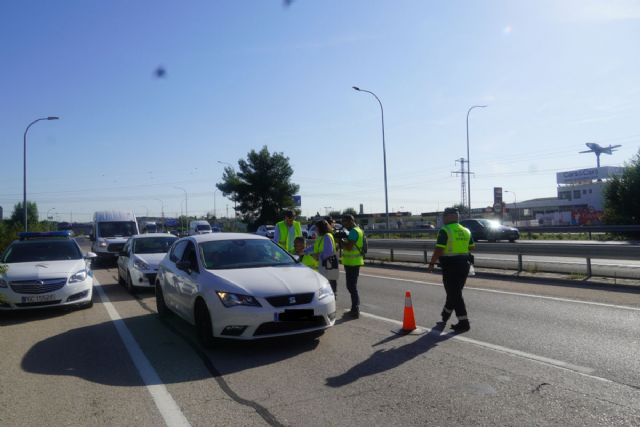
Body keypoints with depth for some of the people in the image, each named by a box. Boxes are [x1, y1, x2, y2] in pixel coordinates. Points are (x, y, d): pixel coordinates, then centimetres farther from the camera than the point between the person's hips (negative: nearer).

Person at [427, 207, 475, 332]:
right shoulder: (466, 231, 8)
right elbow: (472, 247, 14)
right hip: (464, 264, 7)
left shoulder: (445, 231, -13)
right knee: (455, 291, 20)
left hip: (450, 265, -7)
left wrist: (432, 264, -11)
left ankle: (464, 323, -1)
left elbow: (439, 250, -19)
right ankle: (446, 314, 39)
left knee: (455, 294, -1)